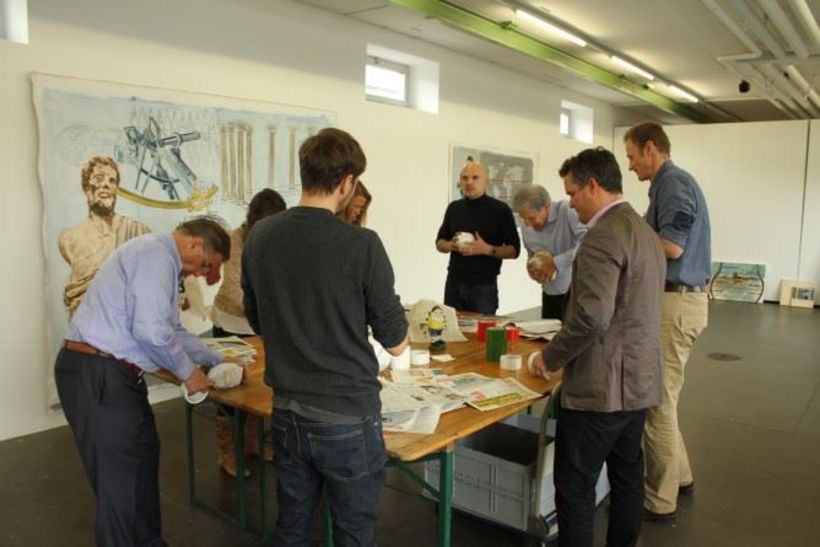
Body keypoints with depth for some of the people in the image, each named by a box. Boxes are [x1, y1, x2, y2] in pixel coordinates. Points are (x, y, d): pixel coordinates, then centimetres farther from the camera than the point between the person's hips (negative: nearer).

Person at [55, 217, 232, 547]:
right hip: (97, 375, -11)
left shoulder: (158, 259, 19)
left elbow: (171, 331, 26)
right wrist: (188, 371, -8)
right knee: (121, 478, -1)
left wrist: (217, 360, 26)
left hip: (109, 373, 11)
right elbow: (151, 330, -23)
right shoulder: (156, 253, -14)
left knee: (142, 460, 19)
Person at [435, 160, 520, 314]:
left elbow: (514, 250, -5)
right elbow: (439, 243, 15)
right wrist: (451, 245, -7)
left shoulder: (500, 209, -5)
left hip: (484, 286, -4)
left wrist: (487, 249, -21)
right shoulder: (454, 208, 8)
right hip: (454, 283, 4)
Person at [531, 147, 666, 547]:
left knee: (575, 487, 2)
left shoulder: (603, 235, -18)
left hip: (602, 386, -10)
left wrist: (551, 356, -12)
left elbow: (592, 316, -27)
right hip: (639, 381, 10)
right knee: (627, 476, 19)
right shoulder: (645, 231, 13)